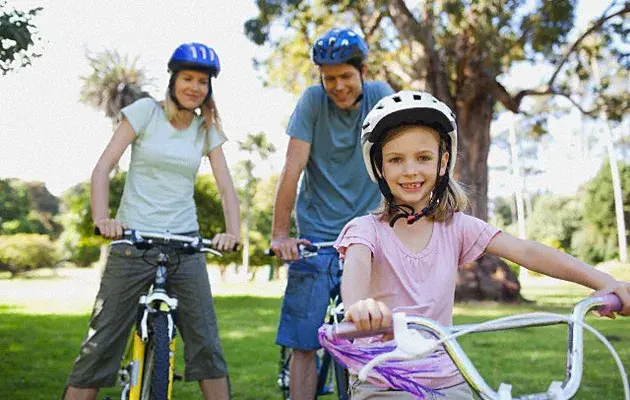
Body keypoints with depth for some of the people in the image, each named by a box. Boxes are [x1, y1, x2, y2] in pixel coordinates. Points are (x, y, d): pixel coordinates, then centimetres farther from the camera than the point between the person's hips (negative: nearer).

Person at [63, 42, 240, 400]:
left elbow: (226, 186, 3)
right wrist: (102, 217, -22)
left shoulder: (207, 130, 10)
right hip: (133, 240, -2)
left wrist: (233, 231, -16)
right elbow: (103, 167, -6)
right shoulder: (146, 111, 0)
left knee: (206, 344, 1)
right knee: (101, 343, 0)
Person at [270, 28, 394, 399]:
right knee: (304, 343, -1)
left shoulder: (379, 96, -2)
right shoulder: (313, 100, -5)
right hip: (318, 237, -1)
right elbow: (293, 169, -11)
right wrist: (280, 234, -15)